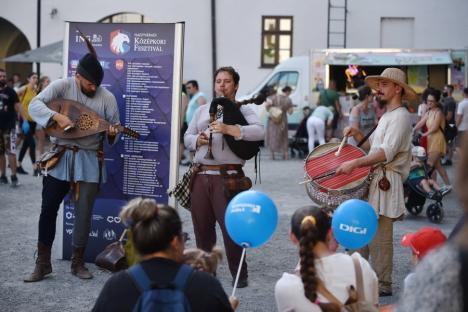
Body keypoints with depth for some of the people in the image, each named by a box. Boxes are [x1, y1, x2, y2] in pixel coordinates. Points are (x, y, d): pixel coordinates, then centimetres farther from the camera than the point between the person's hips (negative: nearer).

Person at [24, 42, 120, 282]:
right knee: (48, 210, 2)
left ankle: (78, 262, 19)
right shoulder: (62, 86, -6)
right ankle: (42, 263, 13)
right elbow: (34, 104, -16)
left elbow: (114, 128, 3)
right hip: (60, 157, 0)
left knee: (84, 213, 3)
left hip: (89, 161, 0)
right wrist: (57, 116, -31)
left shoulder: (107, 98, -3)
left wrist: (112, 133, -21)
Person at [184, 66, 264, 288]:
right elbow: (187, 137, 20)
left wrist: (228, 129, -22)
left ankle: (239, 274, 4)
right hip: (200, 176, 5)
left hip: (227, 176, -5)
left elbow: (260, 132, -12)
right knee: (202, 227, 8)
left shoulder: (242, 110, 5)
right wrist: (197, 140, -3)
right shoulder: (202, 110, 22)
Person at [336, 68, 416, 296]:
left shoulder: (400, 116, -11)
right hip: (372, 180, 10)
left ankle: (383, 284, 4)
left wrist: (354, 163, -28)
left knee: (379, 237, -5)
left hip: (385, 182, -10)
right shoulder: (386, 116, 22)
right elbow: (371, 145, 23)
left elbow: (386, 153, -22)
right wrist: (356, 134, 6)